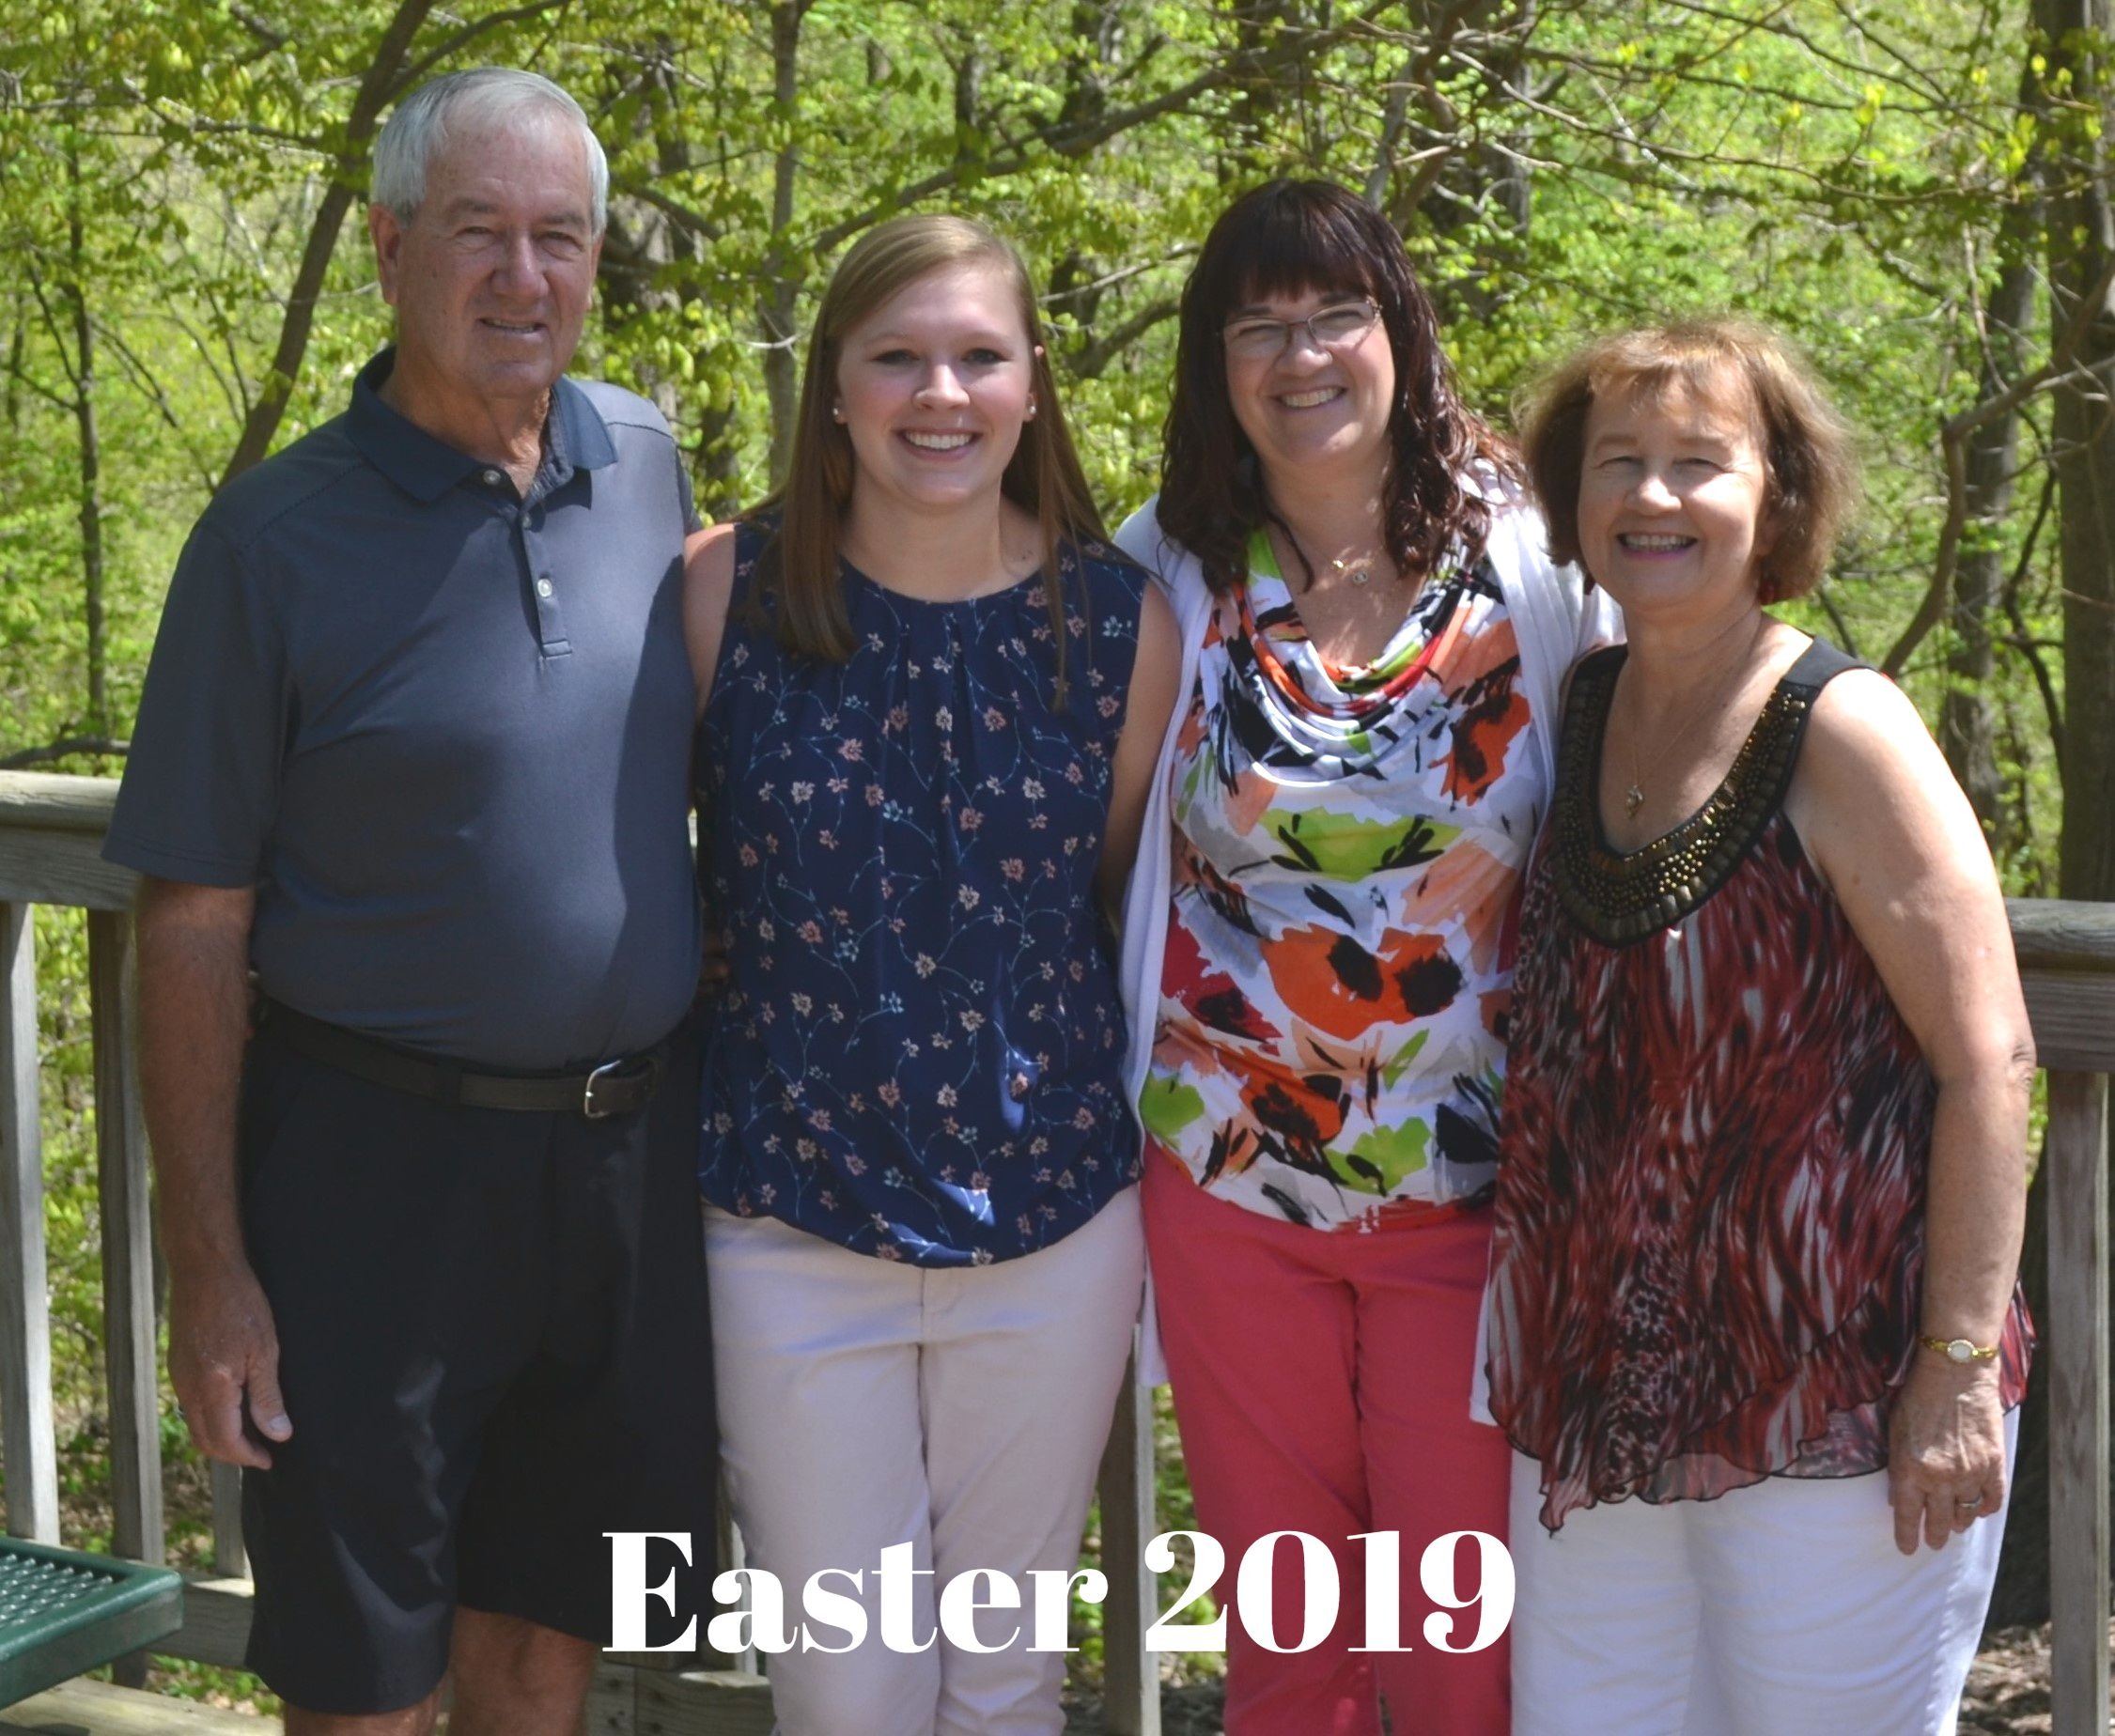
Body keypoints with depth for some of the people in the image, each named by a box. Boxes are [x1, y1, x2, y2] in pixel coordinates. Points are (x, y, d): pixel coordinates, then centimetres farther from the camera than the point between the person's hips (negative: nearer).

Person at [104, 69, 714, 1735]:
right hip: (381, 1159, -4)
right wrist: (210, 1264, -10)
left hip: (635, 1152, 4)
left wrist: (710, 1100, 11)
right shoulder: (279, 534, -11)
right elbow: (197, 927, -9)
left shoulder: (648, 465, 2)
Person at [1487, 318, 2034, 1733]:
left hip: (1833, 1398, -6)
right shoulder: (1579, 714, 6)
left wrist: (1961, 1370, -17)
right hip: (1601, 1394, 6)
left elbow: (1989, 1060, -14)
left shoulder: (1840, 734, -11)